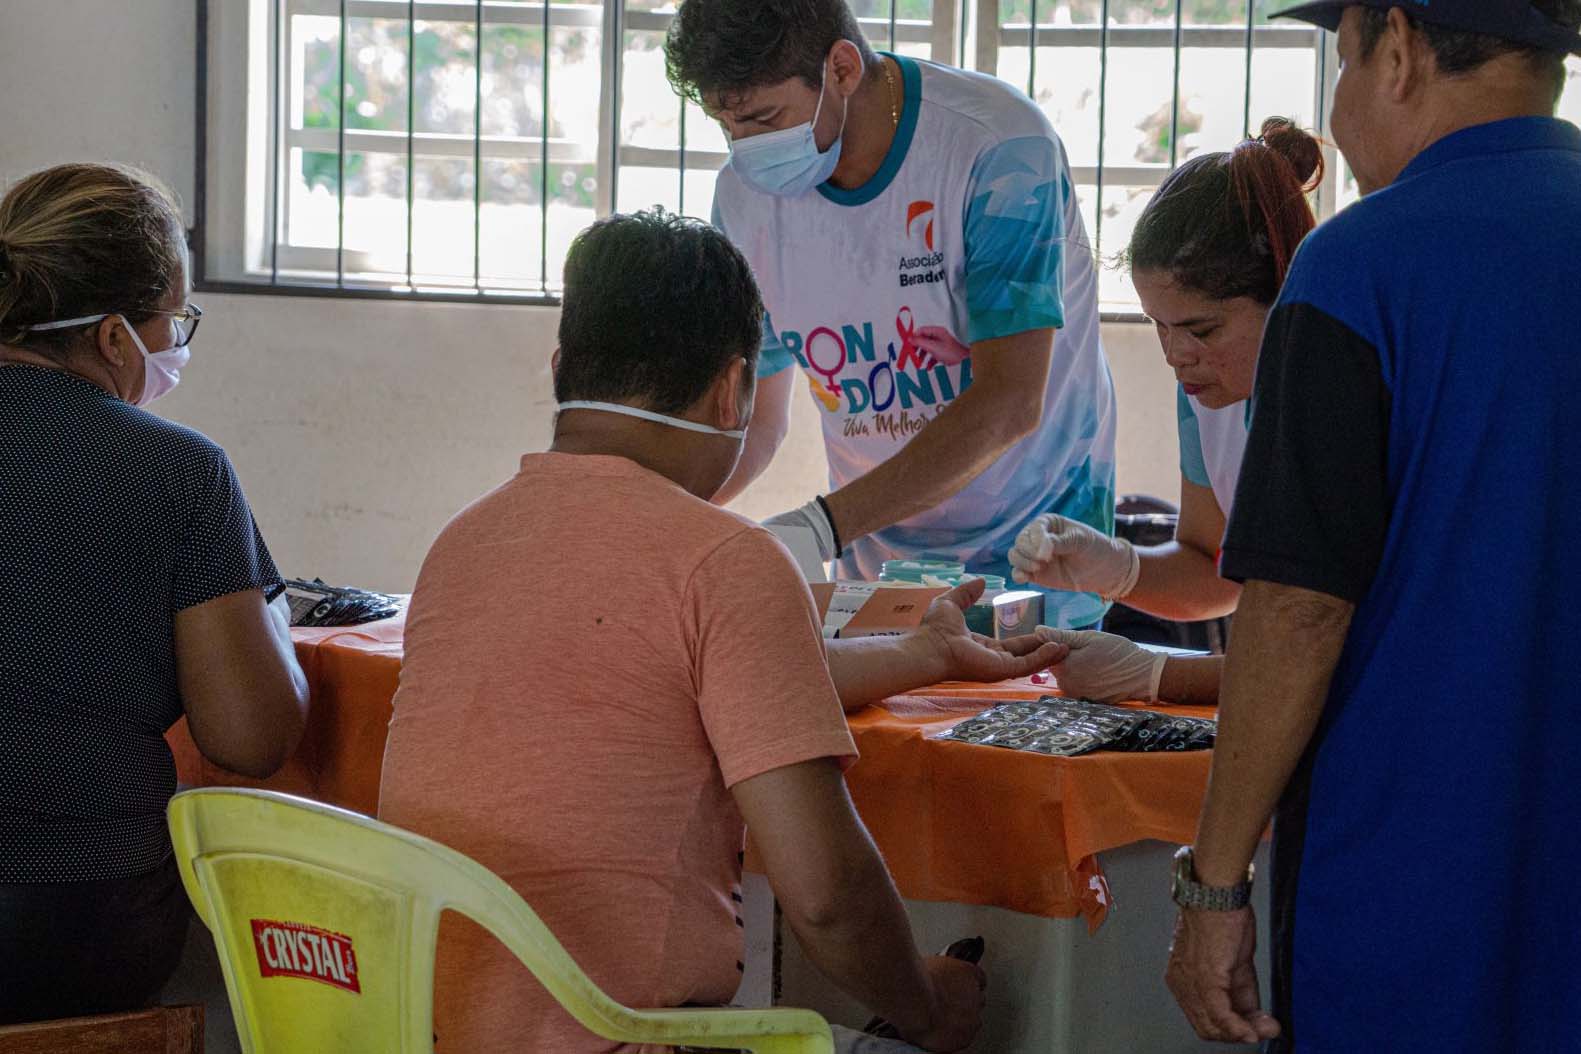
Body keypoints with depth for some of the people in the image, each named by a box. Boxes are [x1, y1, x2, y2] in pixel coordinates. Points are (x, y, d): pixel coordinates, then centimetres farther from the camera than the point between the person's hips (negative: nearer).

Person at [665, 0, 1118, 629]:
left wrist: (819, 528, -31)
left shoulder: (999, 149, -18)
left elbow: (1009, 402, -24)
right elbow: (754, 418, 7)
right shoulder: (745, 190, -2)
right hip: (871, 564, 5)